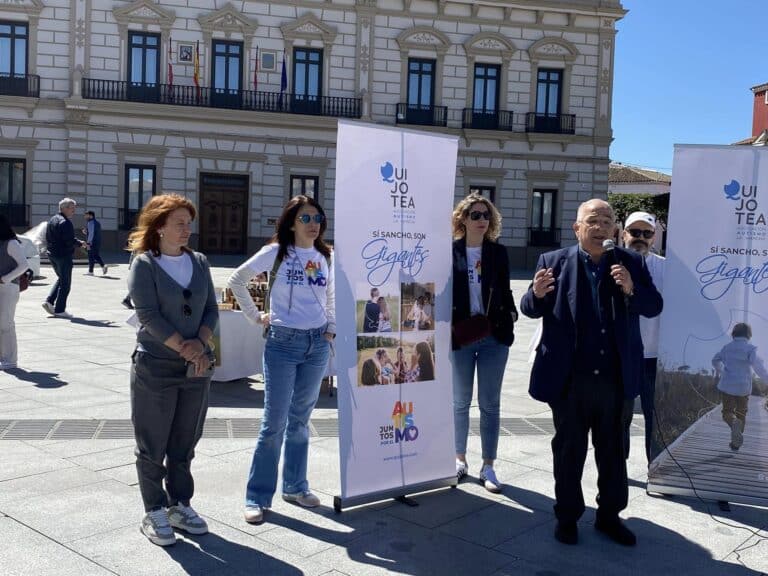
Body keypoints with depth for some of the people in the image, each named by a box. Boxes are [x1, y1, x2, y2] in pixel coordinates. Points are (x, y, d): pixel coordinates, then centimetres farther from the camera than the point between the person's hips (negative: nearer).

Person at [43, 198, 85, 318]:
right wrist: (80, 243, -6)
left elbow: (47, 238, 18)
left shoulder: (52, 220, 13)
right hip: (63, 256, -9)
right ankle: (59, 310, 4)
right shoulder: (65, 222, -17)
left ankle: (49, 301, 13)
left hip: (52, 255, 9)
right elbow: (70, 241, -23)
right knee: (65, 283, 1)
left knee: (61, 279, 24)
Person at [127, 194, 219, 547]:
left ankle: (179, 504, 27)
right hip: (155, 367, -5)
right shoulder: (144, 265, -6)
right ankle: (154, 513, 17)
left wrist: (201, 342, -10)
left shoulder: (199, 263, 9)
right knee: (153, 445, 5)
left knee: (185, 442, 14)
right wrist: (184, 348, -16)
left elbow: (211, 309, 7)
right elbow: (148, 316, -14)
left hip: (197, 368, 5)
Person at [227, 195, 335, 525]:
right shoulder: (276, 252, -5)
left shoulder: (326, 257, 7)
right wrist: (256, 317, -1)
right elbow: (237, 280, 1)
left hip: (317, 344, 4)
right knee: (274, 422, -2)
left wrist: (331, 329, 11)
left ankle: (295, 487, 27)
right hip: (283, 342, -4)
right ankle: (257, 497, 9)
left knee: (300, 420, 13)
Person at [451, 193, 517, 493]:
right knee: (461, 401, 12)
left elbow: (505, 291, 10)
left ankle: (488, 466, 15)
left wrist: (511, 314, -5)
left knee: (490, 403, 6)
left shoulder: (499, 252, 5)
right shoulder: (450, 252, -2)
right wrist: (446, 323, -10)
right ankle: (460, 458, 27)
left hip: (494, 336, 1)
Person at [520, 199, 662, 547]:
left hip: (615, 378, 2)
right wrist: (537, 293, -24)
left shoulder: (631, 262, 2)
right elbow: (530, 310, -2)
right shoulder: (554, 261, -3)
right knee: (569, 450, 12)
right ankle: (567, 516, 27)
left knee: (613, 450, 15)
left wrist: (631, 289, -23)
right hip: (569, 378, -2)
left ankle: (609, 515, 32)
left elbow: (654, 307, -3)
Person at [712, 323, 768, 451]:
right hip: (743, 387, -1)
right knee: (741, 414, 15)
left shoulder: (727, 347, 5)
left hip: (727, 386, 1)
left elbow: (715, 360, 18)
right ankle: (736, 442, 17)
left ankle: (734, 423, -29)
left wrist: (719, 371, 37)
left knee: (728, 411, 7)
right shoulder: (750, 348, -8)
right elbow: (757, 364, -23)